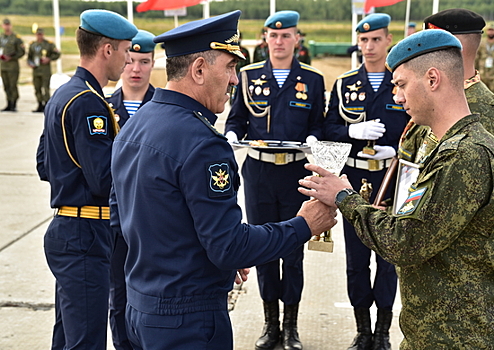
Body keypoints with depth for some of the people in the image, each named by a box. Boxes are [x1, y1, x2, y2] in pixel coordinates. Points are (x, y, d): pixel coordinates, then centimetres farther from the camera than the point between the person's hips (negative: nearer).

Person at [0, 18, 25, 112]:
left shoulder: (16, 38, -5)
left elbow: (22, 52, -6)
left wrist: (11, 57, -14)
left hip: (13, 65, -6)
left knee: (13, 85, -8)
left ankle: (14, 105, -3)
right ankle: (9, 105, 13)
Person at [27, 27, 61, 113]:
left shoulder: (49, 44, -3)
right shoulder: (32, 45, 12)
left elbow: (57, 54, 0)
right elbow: (29, 56, 21)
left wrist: (48, 59, -12)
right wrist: (30, 63, 3)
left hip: (46, 70, -5)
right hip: (36, 70, 5)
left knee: (45, 88, -9)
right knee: (37, 89, 7)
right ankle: (40, 106, 16)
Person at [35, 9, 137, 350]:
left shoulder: (62, 95, 13)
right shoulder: (88, 102, -18)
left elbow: (44, 166, 18)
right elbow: (105, 181, -22)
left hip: (66, 231, 10)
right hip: (85, 236, -10)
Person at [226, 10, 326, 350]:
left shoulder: (313, 79, 4)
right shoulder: (249, 76, 6)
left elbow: (318, 125, 7)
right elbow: (236, 120, 10)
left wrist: (312, 140, -14)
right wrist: (232, 136, -11)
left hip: (297, 172, -1)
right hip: (258, 171, 1)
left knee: (294, 249, 6)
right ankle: (270, 322, 23)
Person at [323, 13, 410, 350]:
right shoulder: (344, 84, 7)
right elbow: (329, 129, 4)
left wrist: (396, 151, -15)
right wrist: (354, 131, -14)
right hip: (355, 179, 2)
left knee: (389, 255, 6)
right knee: (356, 257, 8)